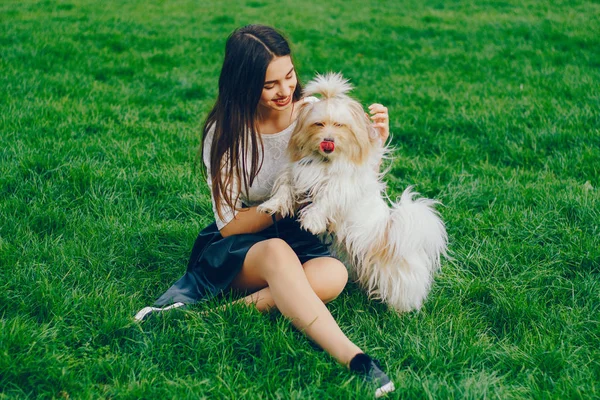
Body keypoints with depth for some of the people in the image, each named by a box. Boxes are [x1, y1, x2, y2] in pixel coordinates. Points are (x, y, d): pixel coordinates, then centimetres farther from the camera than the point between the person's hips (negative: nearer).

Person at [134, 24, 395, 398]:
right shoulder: (225, 133, -10)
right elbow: (229, 225, -9)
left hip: (301, 239, 3)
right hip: (237, 248, -2)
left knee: (334, 274, -33)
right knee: (277, 253, -39)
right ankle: (351, 356, -50)